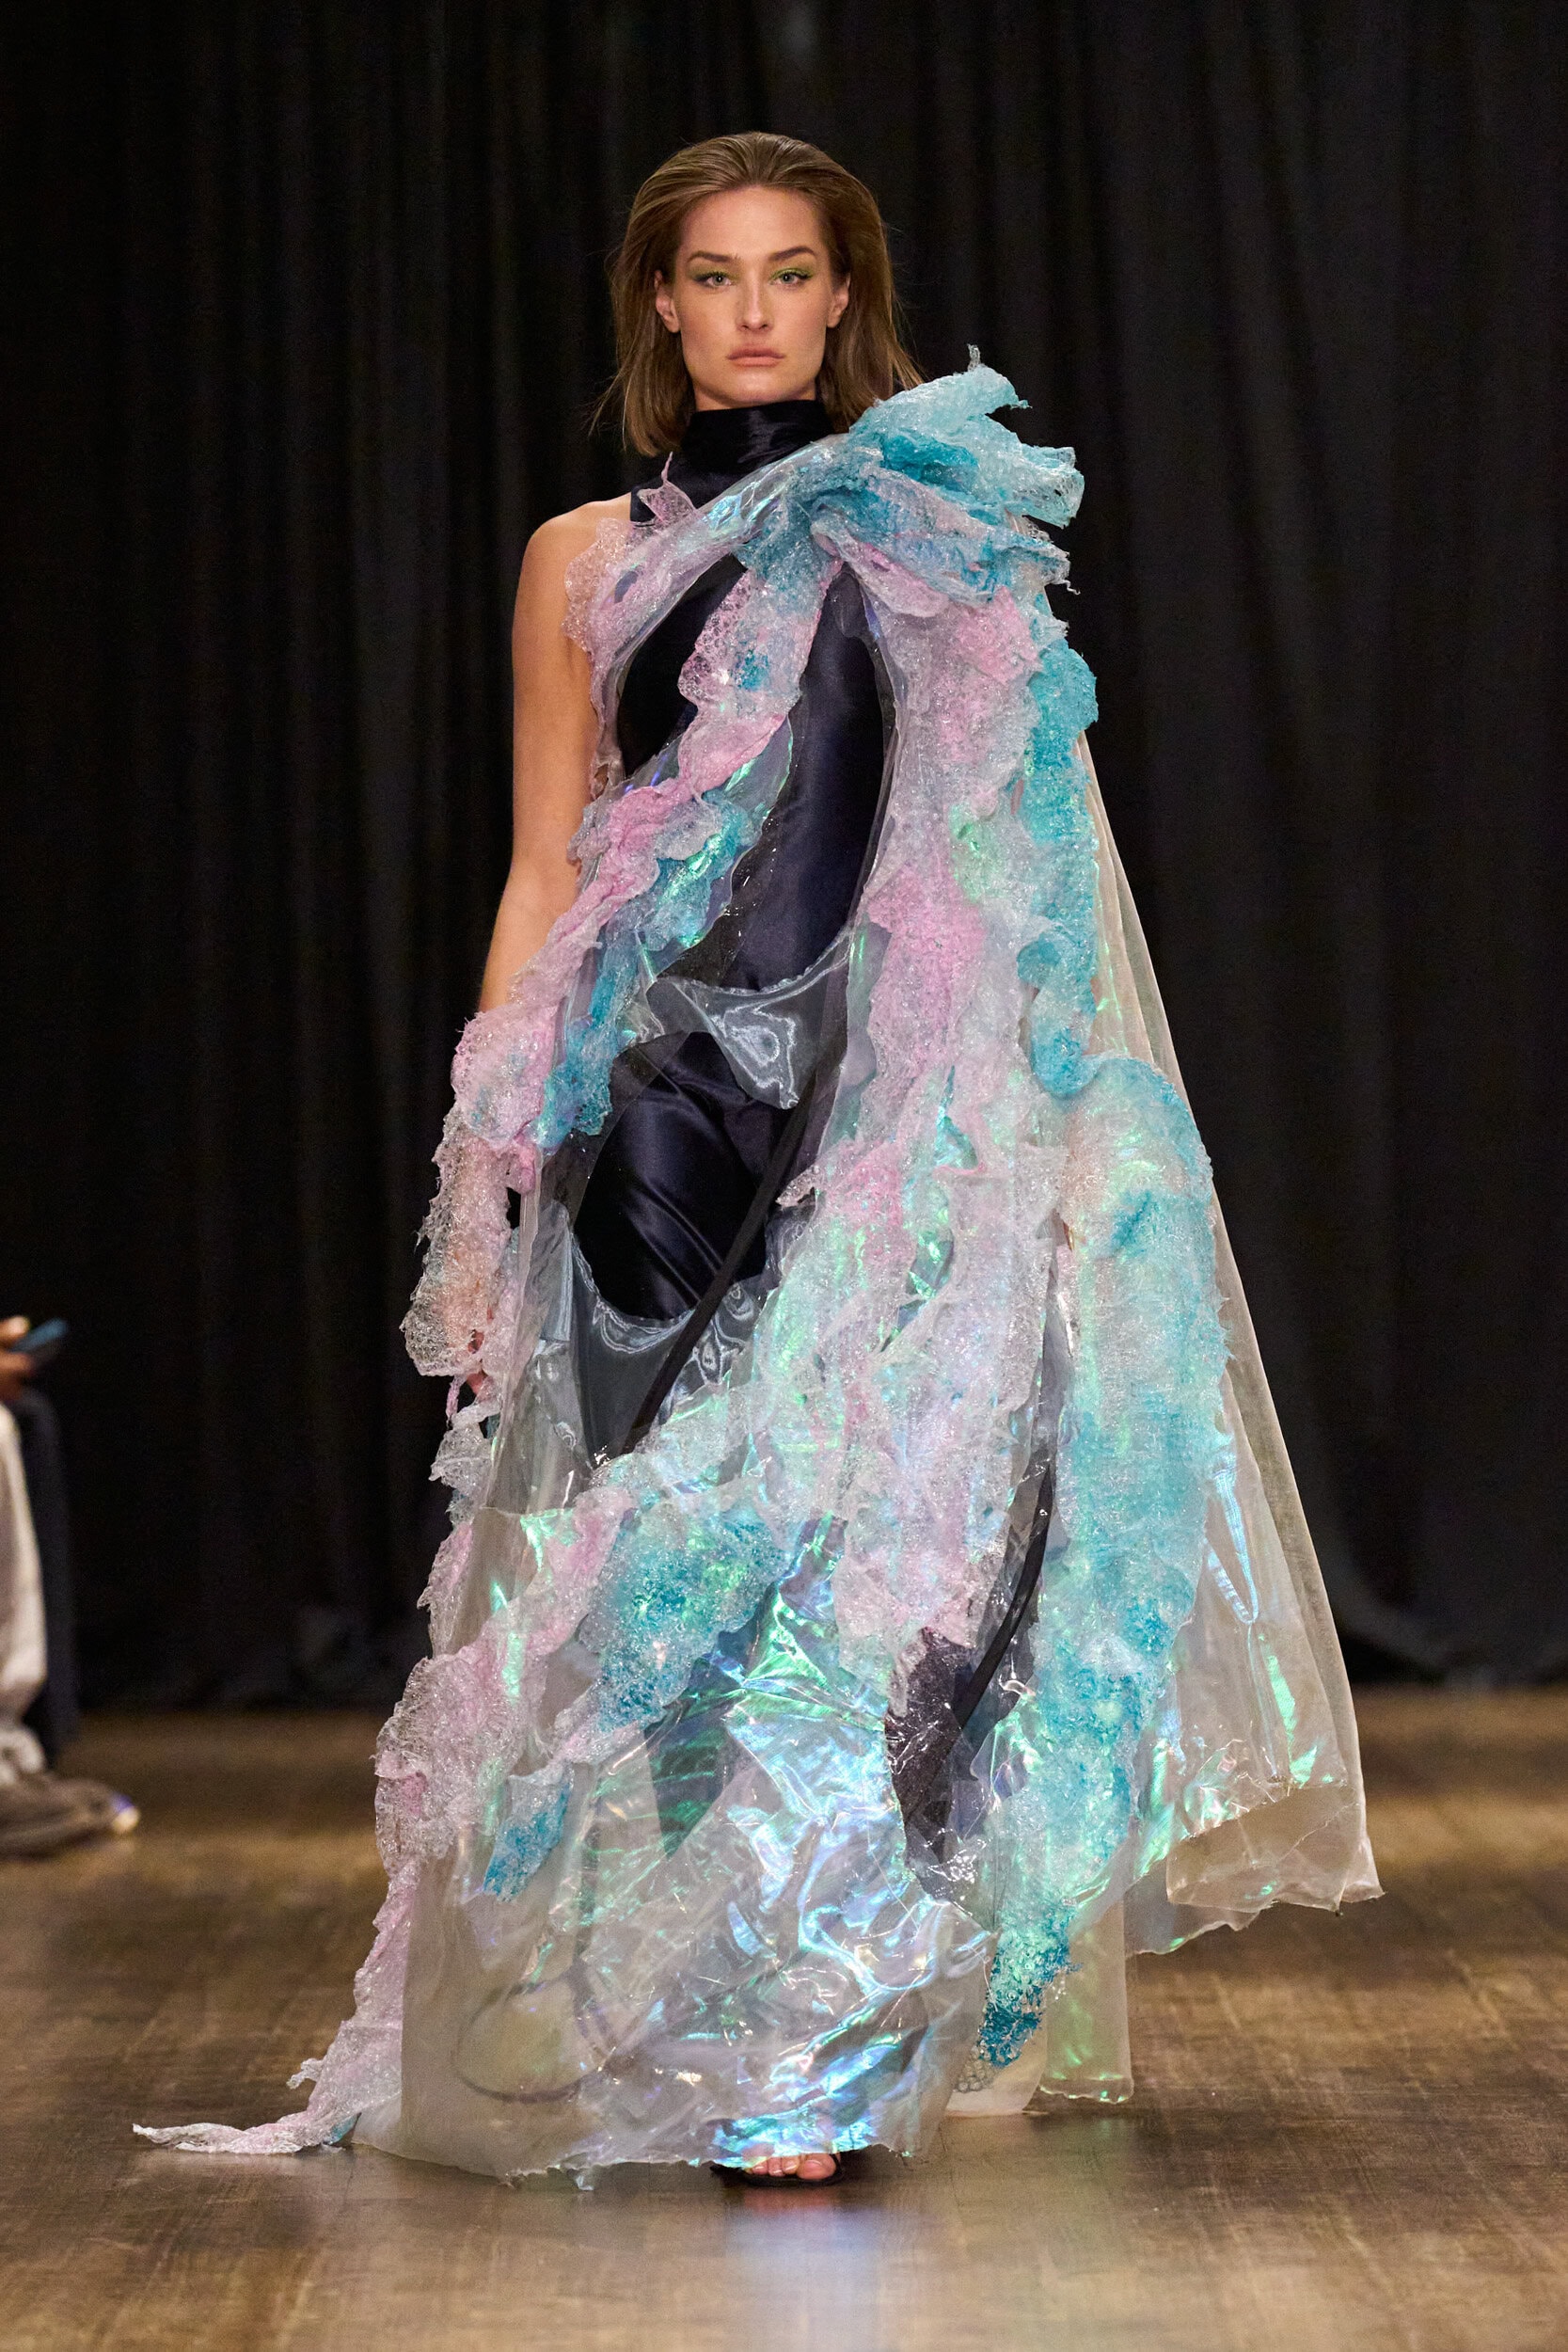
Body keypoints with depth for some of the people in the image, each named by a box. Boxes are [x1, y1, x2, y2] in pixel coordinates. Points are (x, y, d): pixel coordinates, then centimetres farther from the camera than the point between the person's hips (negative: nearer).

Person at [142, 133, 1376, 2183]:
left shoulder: (951, 541, 11)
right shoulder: (592, 564, 14)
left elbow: (1037, 881, 12)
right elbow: (547, 880, 13)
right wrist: (489, 1173, 5)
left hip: (902, 1132, -1)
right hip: (661, 1123, 1)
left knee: (866, 1525, -9)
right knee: (678, 1546, -5)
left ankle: (812, 2047, -5)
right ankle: (729, 2028, 7)